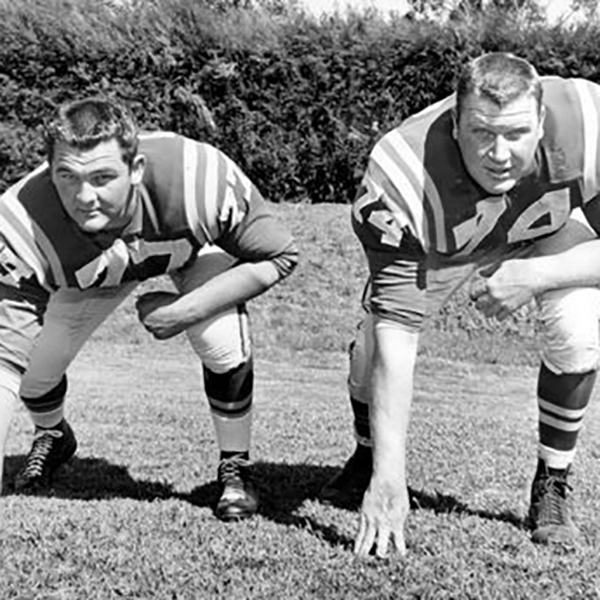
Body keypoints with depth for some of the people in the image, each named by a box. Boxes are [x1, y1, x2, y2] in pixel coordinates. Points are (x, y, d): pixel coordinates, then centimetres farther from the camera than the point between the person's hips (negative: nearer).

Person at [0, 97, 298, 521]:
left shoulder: (201, 181, -44)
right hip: (90, 266, 1)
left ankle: (236, 467, 4)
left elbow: (280, 257, -27)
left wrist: (184, 311, -32)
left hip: (196, 244, -1)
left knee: (224, 345, -25)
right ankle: (52, 437, 29)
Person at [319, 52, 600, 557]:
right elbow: (395, 332, -41)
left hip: (551, 224, 1)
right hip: (440, 239, -1)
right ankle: (369, 463, 16)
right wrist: (390, 473, -44)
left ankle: (552, 488, 0)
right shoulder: (401, 175, -42)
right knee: (375, 341, -14)